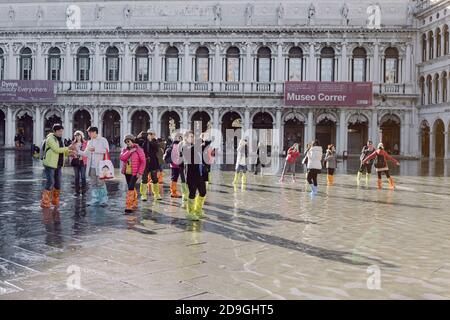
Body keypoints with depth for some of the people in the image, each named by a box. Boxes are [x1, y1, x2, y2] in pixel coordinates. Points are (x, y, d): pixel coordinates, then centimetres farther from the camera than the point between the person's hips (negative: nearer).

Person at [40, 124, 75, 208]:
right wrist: (68, 148, -17)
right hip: (49, 164, -8)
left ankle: (55, 200, 22)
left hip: (58, 165, 8)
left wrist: (69, 153, -1)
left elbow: (62, 152, 18)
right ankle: (44, 202, -6)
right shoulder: (50, 139, -12)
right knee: (50, 182, -12)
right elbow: (57, 150, -22)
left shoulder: (60, 140, 14)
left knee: (58, 183, 9)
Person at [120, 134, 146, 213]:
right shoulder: (124, 150, 9)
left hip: (135, 173, -6)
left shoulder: (138, 150, -5)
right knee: (132, 188, 15)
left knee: (131, 188, -14)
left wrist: (140, 173, -13)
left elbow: (143, 162, -7)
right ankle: (135, 204, 28)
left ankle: (128, 206, -14)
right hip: (127, 172, 6)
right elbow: (122, 158, -9)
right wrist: (130, 151, -16)